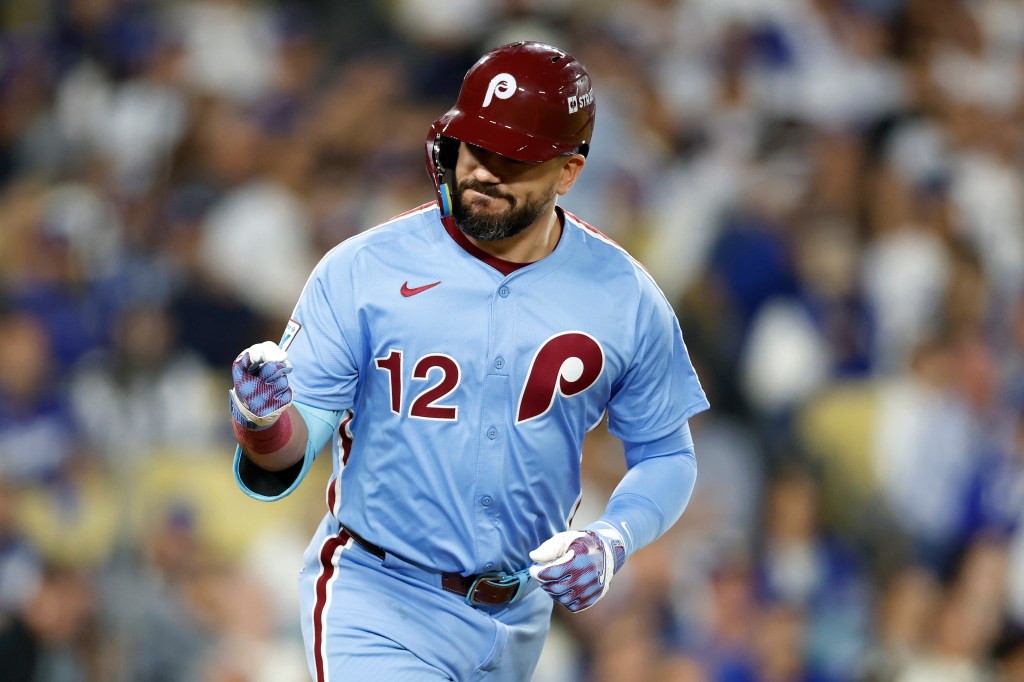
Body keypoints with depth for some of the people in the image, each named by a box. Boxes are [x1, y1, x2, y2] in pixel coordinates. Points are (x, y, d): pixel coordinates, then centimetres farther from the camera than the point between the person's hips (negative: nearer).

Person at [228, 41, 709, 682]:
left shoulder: (625, 298, -2)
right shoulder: (362, 270, -9)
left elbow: (665, 455, 7)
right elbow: (297, 442, -10)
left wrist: (610, 542, -12)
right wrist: (263, 420, -34)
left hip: (519, 621, 4)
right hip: (380, 603, -3)